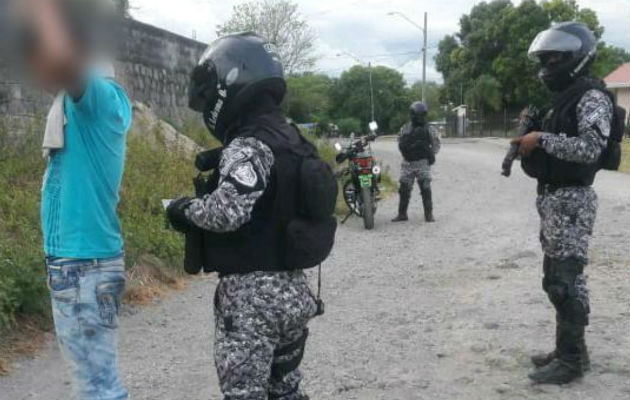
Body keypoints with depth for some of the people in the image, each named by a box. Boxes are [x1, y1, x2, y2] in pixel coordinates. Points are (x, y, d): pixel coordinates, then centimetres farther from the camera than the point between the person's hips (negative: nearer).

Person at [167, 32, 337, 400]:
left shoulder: (248, 146, -17)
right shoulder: (290, 138, 10)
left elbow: (227, 210, -31)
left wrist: (185, 210, -11)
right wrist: (221, 165, 11)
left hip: (253, 294, -9)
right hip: (294, 288, 9)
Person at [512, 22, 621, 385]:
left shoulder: (592, 97, -11)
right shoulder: (564, 98, 19)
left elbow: (590, 149, -24)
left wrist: (542, 139, -20)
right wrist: (530, 143, 7)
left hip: (572, 200, -10)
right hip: (552, 198, 10)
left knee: (567, 280, -8)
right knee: (557, 278, 14)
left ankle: (572, 360, 0)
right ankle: (568, 349, 23)